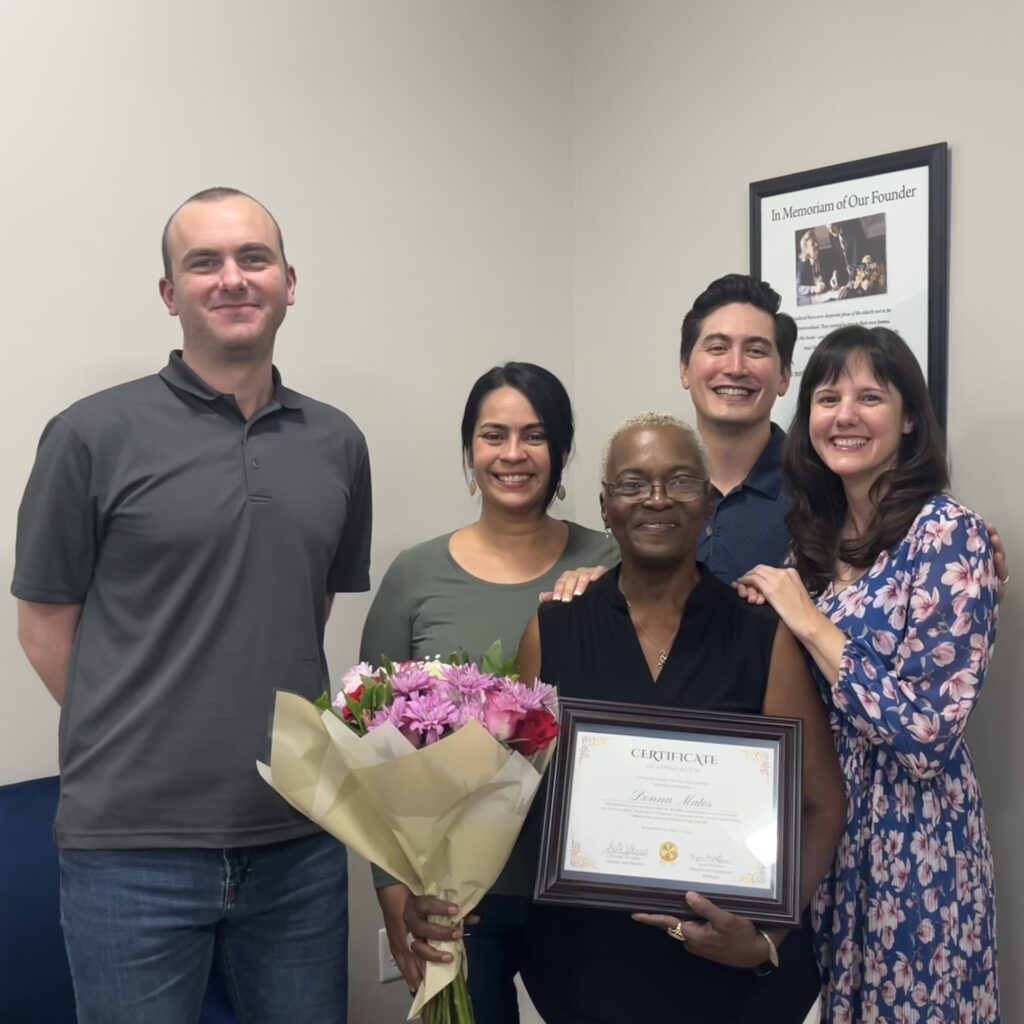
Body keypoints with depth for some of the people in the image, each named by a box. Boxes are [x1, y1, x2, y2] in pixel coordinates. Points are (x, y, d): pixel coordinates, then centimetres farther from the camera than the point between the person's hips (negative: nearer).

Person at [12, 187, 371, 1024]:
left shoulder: (337, 443, 5)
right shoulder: (94, 435, -6)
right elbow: (45, 625, 0)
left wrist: (280, 745, 6)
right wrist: (138, 747, 0)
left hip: (300, 839, 4)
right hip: (134, 844, -3)